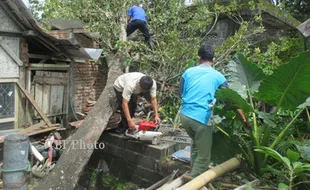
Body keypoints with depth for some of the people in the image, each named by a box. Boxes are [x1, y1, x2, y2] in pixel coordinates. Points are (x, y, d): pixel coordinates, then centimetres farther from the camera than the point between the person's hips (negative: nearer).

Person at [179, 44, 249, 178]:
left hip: (184, 115, 5)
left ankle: (194, 173, 39)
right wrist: (243, 118, 16)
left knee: (196, 143, 30)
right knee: (204, 156, 9)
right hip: (201, 118, -5)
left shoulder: (188, 72, 9)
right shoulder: (218, 76, 2)